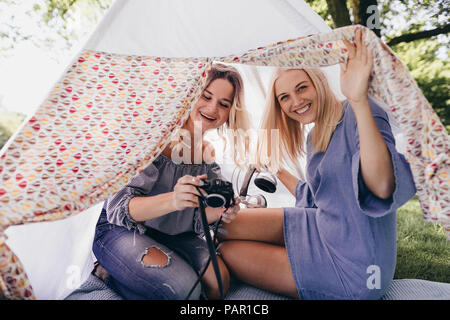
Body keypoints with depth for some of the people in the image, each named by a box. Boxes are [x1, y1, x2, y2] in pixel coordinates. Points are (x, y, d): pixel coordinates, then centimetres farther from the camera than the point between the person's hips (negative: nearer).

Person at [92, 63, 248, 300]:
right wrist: (172, 200, -45)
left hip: (173, 234, 6)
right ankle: (109, 273, 0)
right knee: (184, 287, -26)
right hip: (121, 230, -6)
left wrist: (219, 211, -24)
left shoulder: (209, 154, -1)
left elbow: (194, 217, 0)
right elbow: (119, 207, -26)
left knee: (218, 281, -15)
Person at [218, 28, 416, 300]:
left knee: (229, 252, -7)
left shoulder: (358, 114, -17)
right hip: (322, 231, 8)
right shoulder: (313, 138, 8)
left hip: (354, 271, -8)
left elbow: (382, 188, -37)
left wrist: (359, 101, -46)